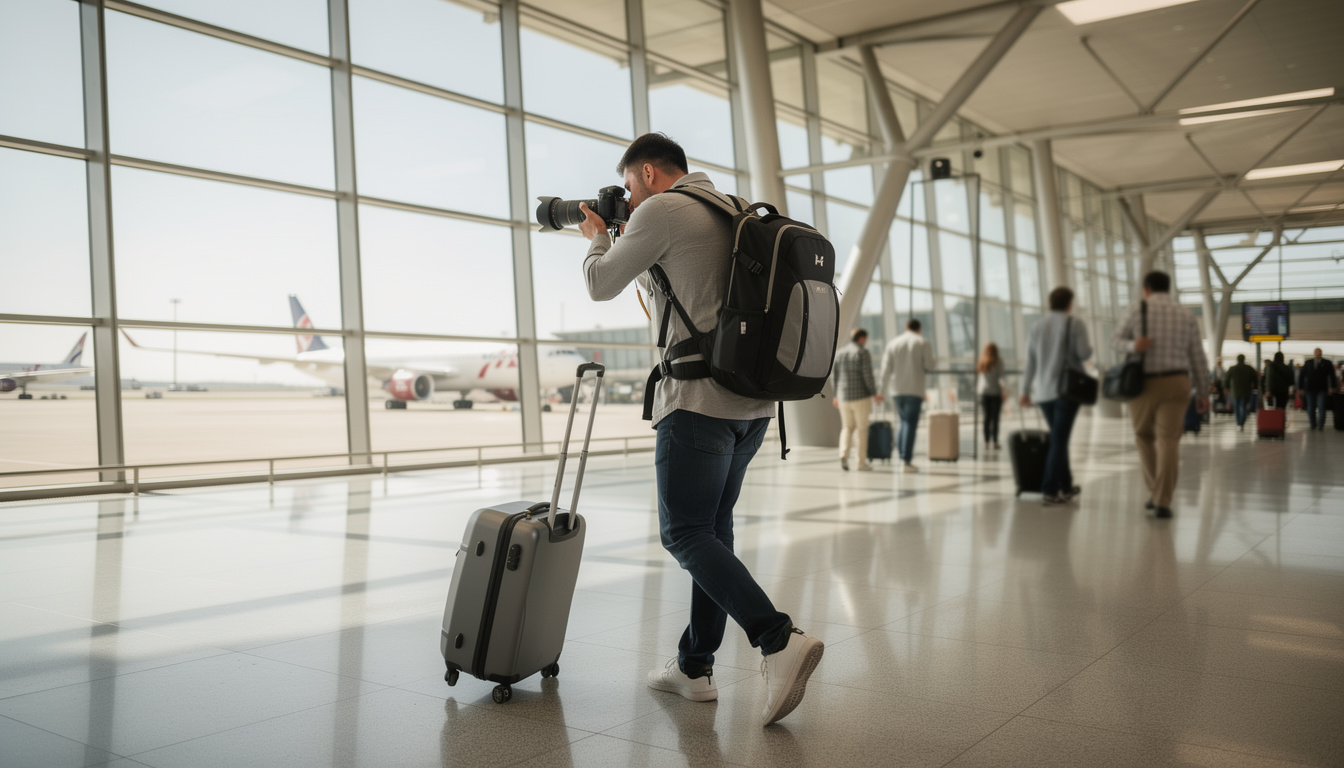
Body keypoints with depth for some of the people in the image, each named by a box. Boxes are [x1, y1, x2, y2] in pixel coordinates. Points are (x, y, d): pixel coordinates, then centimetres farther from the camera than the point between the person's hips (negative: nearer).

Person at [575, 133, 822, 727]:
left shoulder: (660, 210, -5)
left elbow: (601, 286, 1)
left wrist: (597, 237, 21)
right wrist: (625, 235, 30)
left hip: (699, 398, -9)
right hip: (755, 400, 9)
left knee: (684, 534, -4)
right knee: (713, 530, 13)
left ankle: (780, 639, -17)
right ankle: (695, 668, 19)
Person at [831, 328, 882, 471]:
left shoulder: (840, 354, 8)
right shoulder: (863, 353, -9)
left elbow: (836, 377, 11)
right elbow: (868, 376, -14)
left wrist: (836, 396, 20)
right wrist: (875, 394, -5)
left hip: (844, 397, 5)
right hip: (861, 396, -5)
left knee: (847, 428, 14)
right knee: (862, 429, 6)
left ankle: (844, 454, -9)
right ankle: (862, 462, 8)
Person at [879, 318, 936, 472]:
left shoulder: (894, 342, 9)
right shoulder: (923, 342, 1)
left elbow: (886, 368, 5)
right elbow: (929, 366, -5)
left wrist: (882, 389, 9)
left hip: (897, 388, 4)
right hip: (915, 389, -3)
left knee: (904, 421, 17)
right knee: (911, 423, -5)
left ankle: (900, 452, 4)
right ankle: (906, 460, -9)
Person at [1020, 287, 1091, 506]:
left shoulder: (1037, 326, 9)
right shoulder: (1075, 324, -4)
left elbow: (1030, 362, 9)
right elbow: (1084, 353, -11)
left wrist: (1025, 391, 13)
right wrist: (1088, 347, 13)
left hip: (1043, 391, 5)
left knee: (1059, 438, 16)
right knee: (1059, 440, -6)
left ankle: (1066, 487, 23)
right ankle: (1049, 492, -10)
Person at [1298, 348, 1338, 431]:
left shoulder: (1327, 363, 4)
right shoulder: (1308, 363, 8)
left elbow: (1332, 376, 2)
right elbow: (1301, 376, 10)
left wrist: (1333, 387, -7)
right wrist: (1301, 388, 5)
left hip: (1322, 390, -2)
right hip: (1310, 390, 2)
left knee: (1321, 408, -10)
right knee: (1311, 408, 6)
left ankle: (1321, 426, -7)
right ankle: (1313, 425, 16)